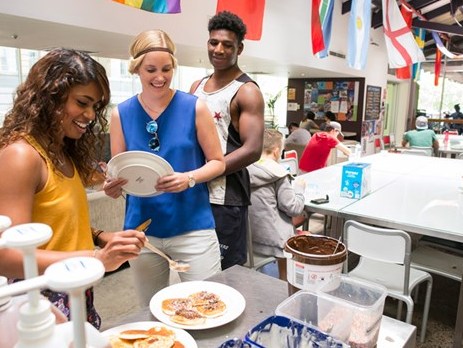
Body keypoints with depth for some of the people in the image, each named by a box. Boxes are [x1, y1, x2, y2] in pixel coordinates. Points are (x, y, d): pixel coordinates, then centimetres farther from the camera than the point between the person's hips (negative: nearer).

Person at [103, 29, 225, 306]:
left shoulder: (195, 107, -6)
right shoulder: (122, 114, 1)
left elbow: (218, 162, -1)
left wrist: (188, 179, -20)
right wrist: (113, 186, -14)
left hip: (193, 226, -2)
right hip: (142, 228, 3)